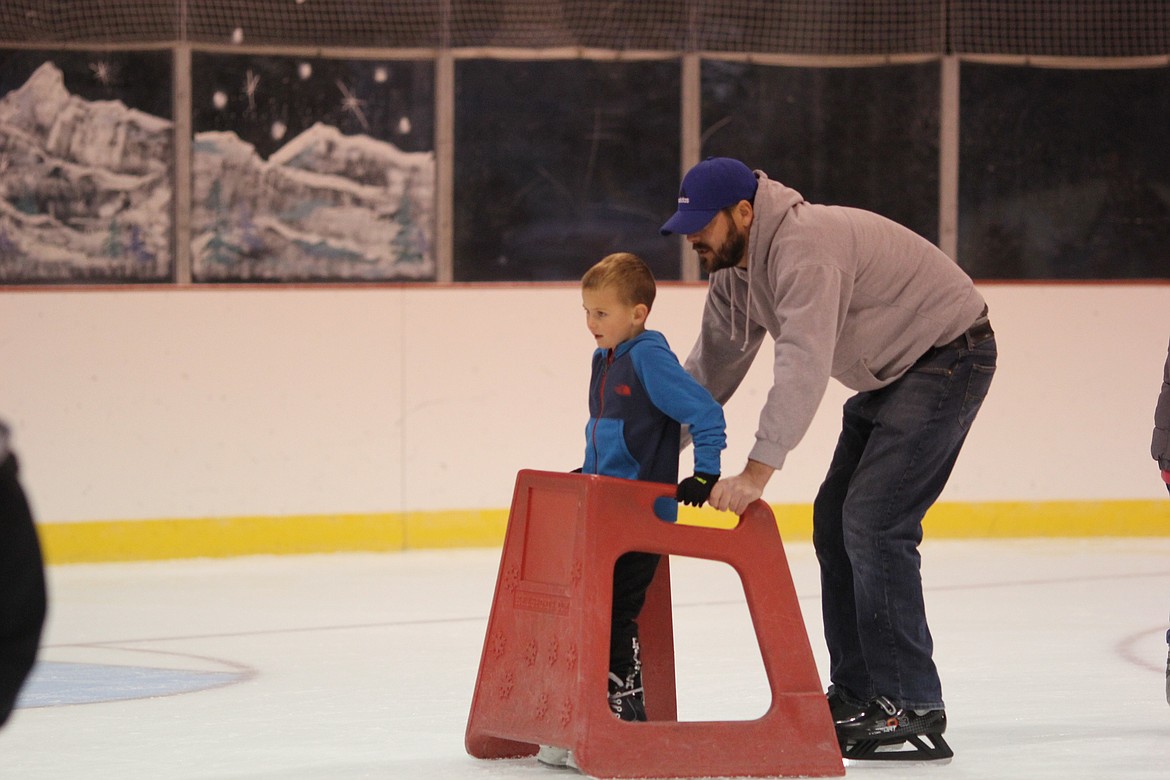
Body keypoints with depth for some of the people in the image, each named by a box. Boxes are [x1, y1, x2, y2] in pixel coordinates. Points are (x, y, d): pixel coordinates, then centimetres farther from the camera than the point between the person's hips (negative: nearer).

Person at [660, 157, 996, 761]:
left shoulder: (807, 247, -29)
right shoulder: (735, 269, 3)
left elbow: (803, 365, -38)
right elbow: (711, 369, 11)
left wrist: (757, 471, -43)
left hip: (946, 358, -10)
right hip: (889, 372, 10)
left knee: (873, 523, -18)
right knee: (835, 522, 9)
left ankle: (912, 711, -17)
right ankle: (856, 696, 17)